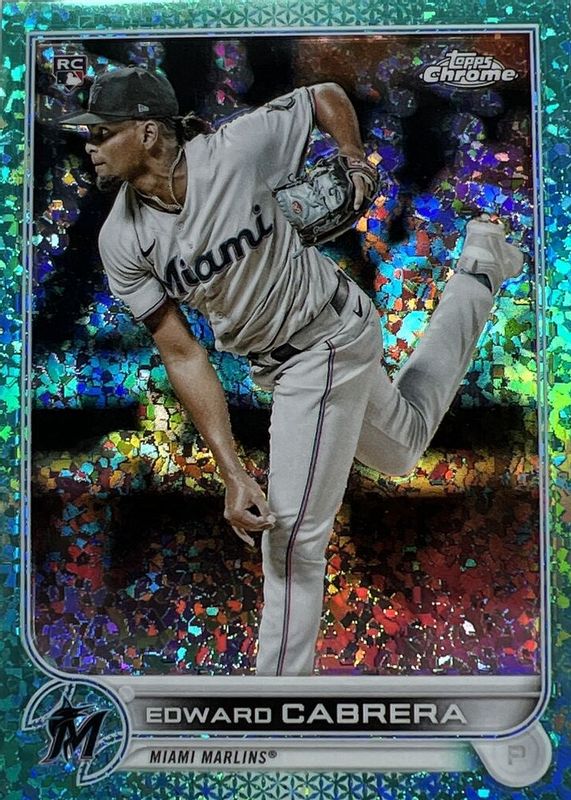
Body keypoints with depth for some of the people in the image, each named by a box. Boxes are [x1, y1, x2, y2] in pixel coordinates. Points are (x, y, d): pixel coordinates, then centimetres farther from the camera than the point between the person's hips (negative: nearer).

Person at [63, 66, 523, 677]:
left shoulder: (235, 149, -22)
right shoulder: (121, 242, -12)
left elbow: (326, 94, -3)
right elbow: (182, 356, -14)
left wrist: (354, 163, -17)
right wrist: (231, 471, -19)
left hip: (327, 339, -6)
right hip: (275, 365, 6)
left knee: (291, 538, -7)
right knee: (401, 448, 28)